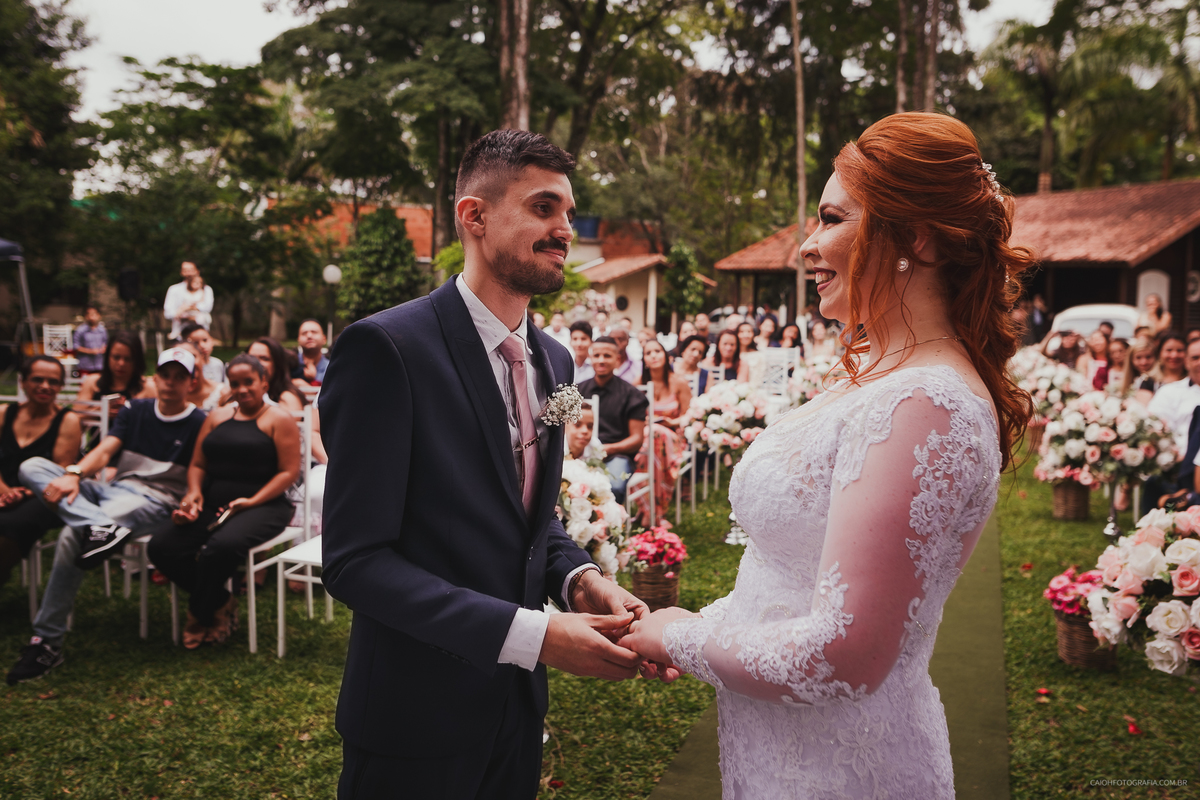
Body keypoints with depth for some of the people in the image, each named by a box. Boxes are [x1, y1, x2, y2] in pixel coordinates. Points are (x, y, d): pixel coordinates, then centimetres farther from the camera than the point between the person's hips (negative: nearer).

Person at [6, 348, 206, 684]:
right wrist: (74, 474, -16)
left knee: (72, 536, -32)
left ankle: (47, 640, -24)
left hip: (153, 501, -7)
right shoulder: (135, 410, 17)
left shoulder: (199, 423, 2)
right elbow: (104, 451, 4)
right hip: (110, 490, 7)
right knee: (32, 466, -14)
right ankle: (101, 527, -44)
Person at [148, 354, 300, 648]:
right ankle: (221, 603, -2)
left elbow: (289, 471, -6)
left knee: (220, 548, -35)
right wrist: (194, 492, -3)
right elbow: (197, 465, 19)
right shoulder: (217, 417, 20)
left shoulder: (279, 420, 2)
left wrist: (252, 501, -16)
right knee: (161, 546, -19)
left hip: (262, 506, -6)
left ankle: (199, 618, -5)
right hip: (212, 504, 6)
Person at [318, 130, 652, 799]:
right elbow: (355, 559, -21)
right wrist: (530, 633, -25)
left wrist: (580, 579, -7)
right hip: (417, 717, -6)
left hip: (519, 702, 7)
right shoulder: (385, 347, -19)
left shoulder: (554, 361, 5)